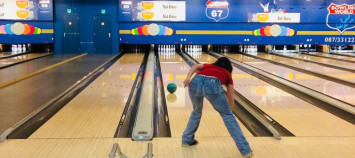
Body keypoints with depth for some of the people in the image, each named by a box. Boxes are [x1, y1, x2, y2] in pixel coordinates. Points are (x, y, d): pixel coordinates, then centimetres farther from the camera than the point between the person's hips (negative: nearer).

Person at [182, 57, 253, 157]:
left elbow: (195, 66, 17)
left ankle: (187, 140, 41)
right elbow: (231, 101, 37)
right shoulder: (227, 75, 35)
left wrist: (188, 78, 3)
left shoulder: (208, 66, 40)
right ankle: (245, 149, 13)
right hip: (212, 85, -3)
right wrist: (229, 110, 54)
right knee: (228, 116, 12)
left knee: (196, 112, 31)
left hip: (195, 83, 3)